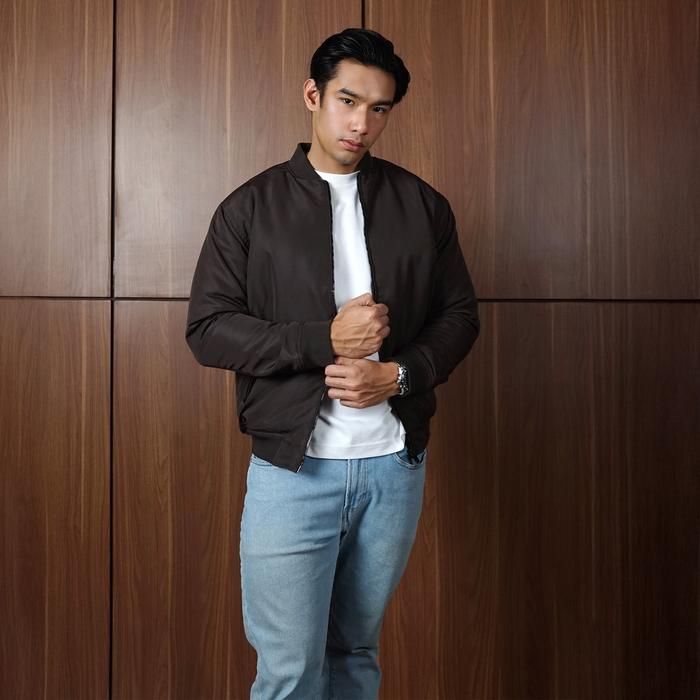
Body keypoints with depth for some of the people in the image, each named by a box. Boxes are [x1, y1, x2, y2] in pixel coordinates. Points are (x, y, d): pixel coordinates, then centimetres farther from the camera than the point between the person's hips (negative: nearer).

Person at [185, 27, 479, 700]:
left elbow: (460, 315, 8)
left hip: (395, 466, 3)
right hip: (291, 468, -2)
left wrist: (397, 373, -11)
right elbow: (207, 329, -5)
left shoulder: (423, 205, 7)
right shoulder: (250, 207, 0)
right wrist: (323, 340, -17)